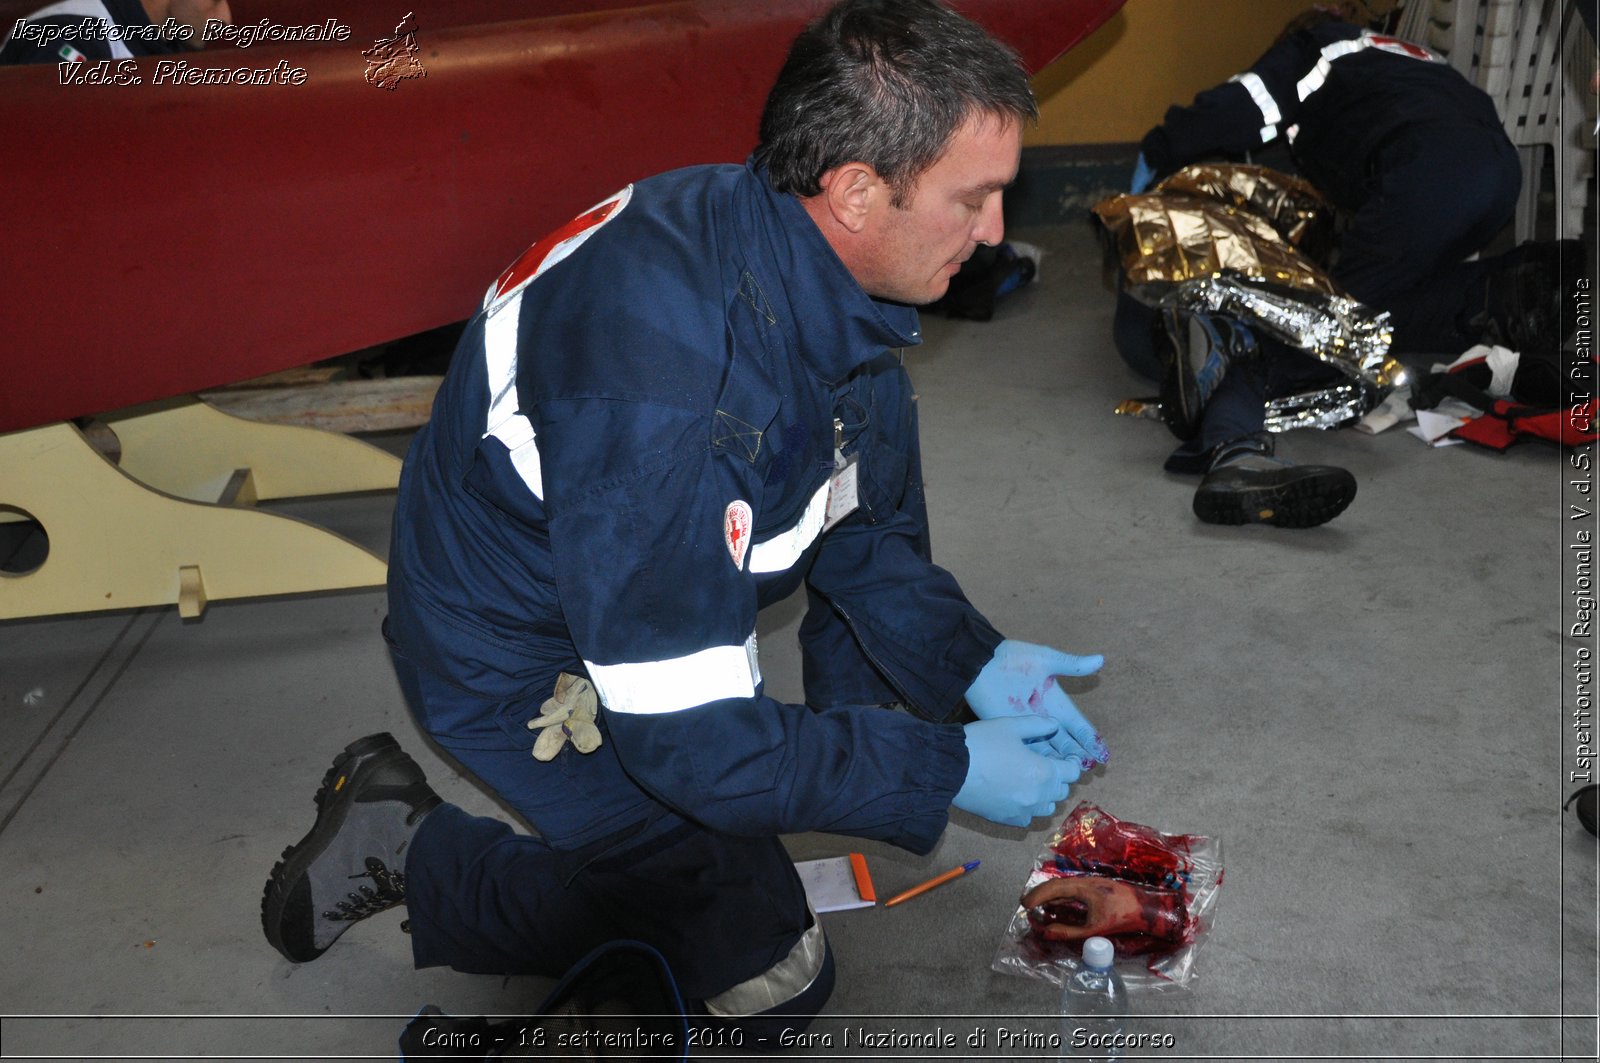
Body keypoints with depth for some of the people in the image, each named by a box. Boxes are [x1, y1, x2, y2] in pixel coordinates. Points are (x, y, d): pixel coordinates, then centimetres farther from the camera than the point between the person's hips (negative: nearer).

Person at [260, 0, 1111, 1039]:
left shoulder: (825, 271, -12)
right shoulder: (661, 378, -40)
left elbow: (865, 532, 1)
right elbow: (685, 735, -33)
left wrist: (975, 660, -13)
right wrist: (947, 770, -26)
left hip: (655, 585, 8)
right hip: (521, 661, -8)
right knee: (771, 973, -1)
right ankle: (408, 850, 6)